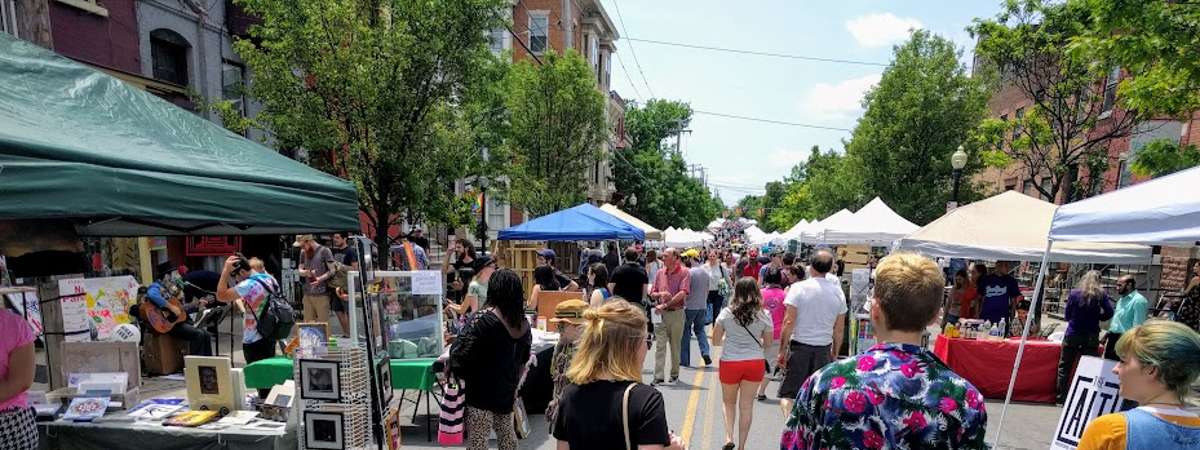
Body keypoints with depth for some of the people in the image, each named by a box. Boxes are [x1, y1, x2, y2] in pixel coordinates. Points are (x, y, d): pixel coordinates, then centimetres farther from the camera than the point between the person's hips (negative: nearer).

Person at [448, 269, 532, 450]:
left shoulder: (483, 319, -22)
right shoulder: (523, 322, 1)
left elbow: (460, 353, -25)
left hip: (481, 391, -6)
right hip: (507, 390, 7)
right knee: (506, 431, 23)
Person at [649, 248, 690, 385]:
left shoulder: (684, 272, -4)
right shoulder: (660, 273, 11)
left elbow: (682, 293, -16)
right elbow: (652, 294, 15)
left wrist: (665, 305, -17)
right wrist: (660, 294, -8)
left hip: (676, 313, -3)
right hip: (661, 313, 3)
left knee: (675, 346, 9)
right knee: (660, 345, -3)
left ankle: (674, 374, 22)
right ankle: (659, 376, -2)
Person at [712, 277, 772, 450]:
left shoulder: (726, 313, -5)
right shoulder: (764, 315, -2)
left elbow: (715, 341, 1)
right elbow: (767, 344, 7)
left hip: (730, 363, -1)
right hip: (755, 363, 1)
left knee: (728, 402, 20)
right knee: (746, 406, 11)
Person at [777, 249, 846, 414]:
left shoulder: (799, 288, -10)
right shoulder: (838, 291, 1)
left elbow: (789, 322, -13)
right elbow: (839, 329, 7)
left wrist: (782, 349, -5)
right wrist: (834, 353, 18)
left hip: (799, 346, -3)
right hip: (824, 349, 3)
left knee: (787, 394, 6)